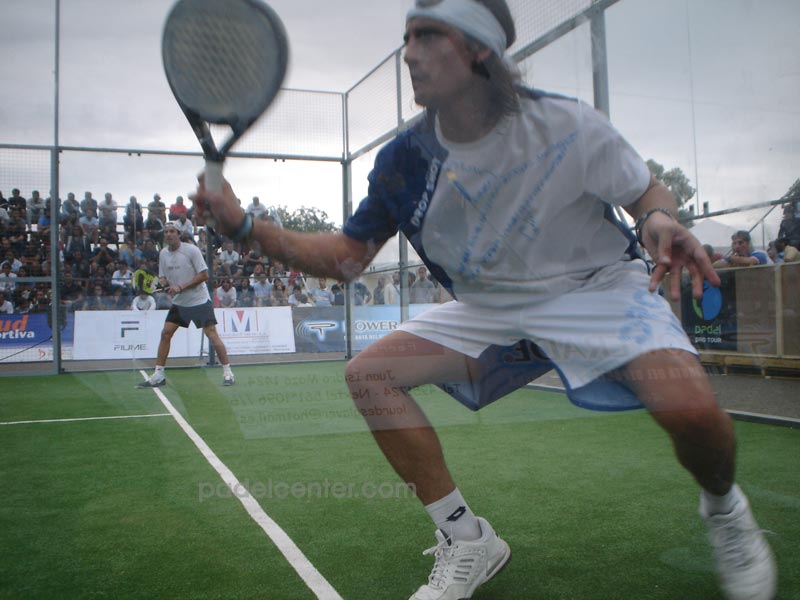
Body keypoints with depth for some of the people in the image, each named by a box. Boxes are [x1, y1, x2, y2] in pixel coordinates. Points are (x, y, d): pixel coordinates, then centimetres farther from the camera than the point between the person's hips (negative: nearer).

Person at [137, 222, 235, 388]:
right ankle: (158, 375, 9)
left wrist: (181, 287, -20)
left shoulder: (191, 250, -12)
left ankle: (227, 372, -2)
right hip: (178, 302, 6)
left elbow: (204, 275, -14)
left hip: (199, 300, -5)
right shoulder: (163, 253, 5)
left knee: (212, 334, -10)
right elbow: (163, 277, 12)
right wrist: (163, 284, -13)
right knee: (165, 333, 0)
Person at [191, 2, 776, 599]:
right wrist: (245, 225, -13)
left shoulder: (566, 124, -16)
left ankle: (724, 506, 10)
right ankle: (467, 540, 1)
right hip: (489, 308, 4)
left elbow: (647, 189, -1)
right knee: (368, 373, -11)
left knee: (688, 406, -31)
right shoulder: (403, 160, -7)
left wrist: (660, 220, -26)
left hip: (597, 287, -3)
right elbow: (346, 256, -2)